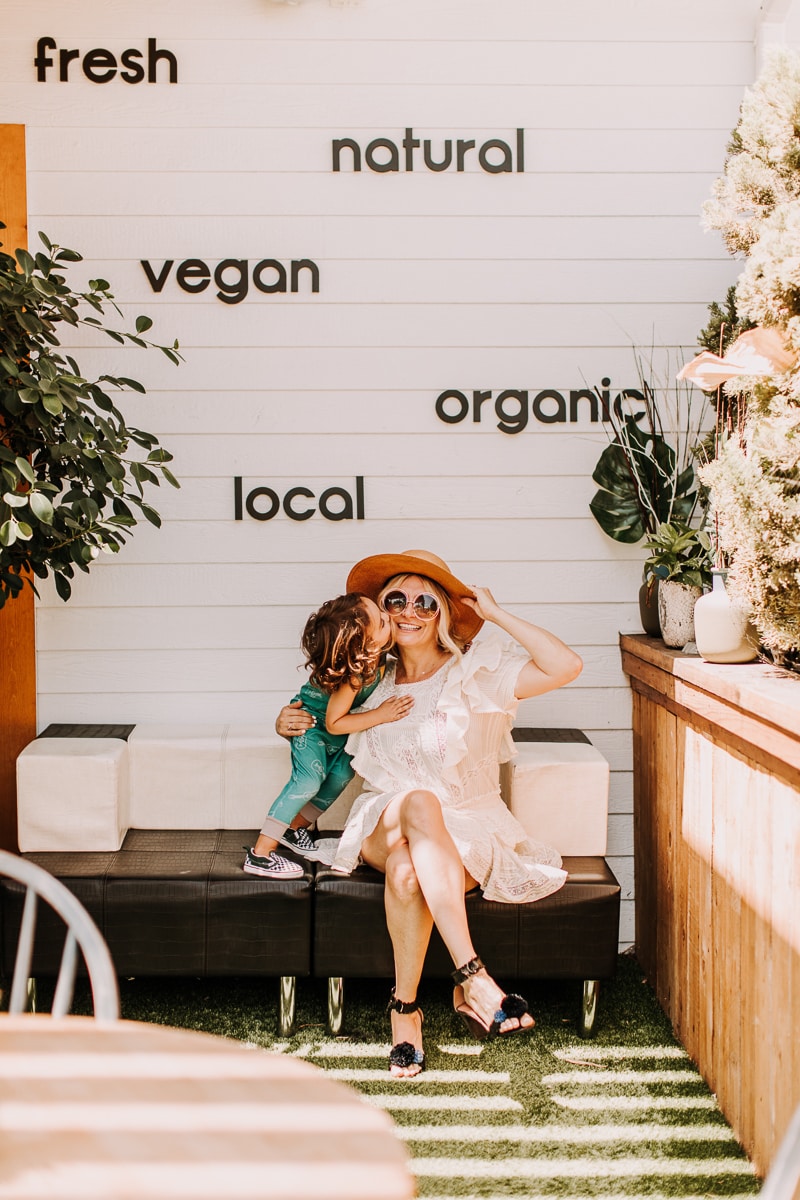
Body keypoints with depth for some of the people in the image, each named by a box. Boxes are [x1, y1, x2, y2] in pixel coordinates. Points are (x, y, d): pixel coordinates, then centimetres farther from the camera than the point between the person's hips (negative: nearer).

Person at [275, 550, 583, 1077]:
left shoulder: (475, 674, -1)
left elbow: (566, 666, -15)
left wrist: (497, 614, -10)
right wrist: (291, 725, 6)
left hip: (467, 832, -2)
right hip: (384, 828, 2)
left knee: (407, 869, -39)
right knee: (418, 802, -37)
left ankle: (406, 1006, -25)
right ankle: (472, 978, -41)